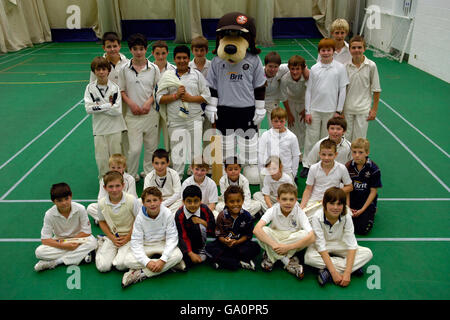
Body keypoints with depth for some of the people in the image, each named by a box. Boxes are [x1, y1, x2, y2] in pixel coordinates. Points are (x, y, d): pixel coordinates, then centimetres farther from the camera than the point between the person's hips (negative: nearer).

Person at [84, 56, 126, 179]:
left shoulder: (114, 87, -4)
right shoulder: (90, 88, 0)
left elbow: (117, 110, -13)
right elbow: (88, 109, -11)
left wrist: (98, 106, -12)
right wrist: (108, 105, -14)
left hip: (115, 128, -1)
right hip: (99, 129, 1)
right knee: (101, 158, 5)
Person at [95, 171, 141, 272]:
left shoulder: (132, 200, -17)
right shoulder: (102, 203, -8)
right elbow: (102, 221, 7)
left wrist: (128, 237, -12)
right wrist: (112, 237, -5)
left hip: (130, 237, -3)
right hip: (111, 237, 3)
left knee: (121, 265, -22)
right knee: (102, 267, -9)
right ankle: (101, 245, 20)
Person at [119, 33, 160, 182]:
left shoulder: (153, 68, 3)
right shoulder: (124, 69, 2)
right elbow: (121, 91, 6)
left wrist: (149, 101, -10)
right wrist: (131, 103, -10)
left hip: (151, 113, 1)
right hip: (133, 115, -1)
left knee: (151, 147, 9)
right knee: (134, 149, -6)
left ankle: (148, 173, 28)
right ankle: (131, 175, 15)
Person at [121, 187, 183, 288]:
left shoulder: (167, 214, -18)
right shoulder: (140, 218, -16)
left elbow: (172, 238, -18)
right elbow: (136, 242, -16)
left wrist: (162, 260, -29)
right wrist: (147, 262, -30)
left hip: (163, 245, 0)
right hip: (145, 247, 0)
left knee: (178, 255, -31)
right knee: (128, 260, -26)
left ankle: (140, 274, -26)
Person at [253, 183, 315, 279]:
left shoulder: (299, 213, -18)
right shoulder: (273, 210, -18)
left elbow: (311, 237, -30)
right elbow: (256, 229, -33)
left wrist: (288, 247, -37)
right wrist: (274, 244, -44)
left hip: (293, 244, 0)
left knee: (305, 234, -31)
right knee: (263, 231, -30)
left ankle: (271, 257, -19)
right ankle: (289, 262, -24)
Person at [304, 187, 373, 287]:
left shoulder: (346, 217, -20)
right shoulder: (317, 217, -26)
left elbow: (351, 245, -22)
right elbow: (321, 246, -28)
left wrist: (347, 272, -33)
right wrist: (334, 272, -34)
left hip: (340, 245, 2)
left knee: (367, 253, -19)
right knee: (308, 257, -35)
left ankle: (327, 273, -26)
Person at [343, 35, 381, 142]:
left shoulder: (371, 66, -8)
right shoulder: (346, 66, -4)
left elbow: (376, 90, -1)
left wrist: (374, 109, -2)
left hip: (363, 110, -1)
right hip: (347, 109, 2)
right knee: (346, 138, 11)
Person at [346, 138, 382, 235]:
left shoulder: (373, 169, -14)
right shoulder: (348, 167, -7)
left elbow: (373, 191, -9)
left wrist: (362, 209, -13)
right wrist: (347, 207, -10)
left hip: (367, 201, -2)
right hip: (351, 200, 2)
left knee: (362, 230, -14)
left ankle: (372, 212, 16)